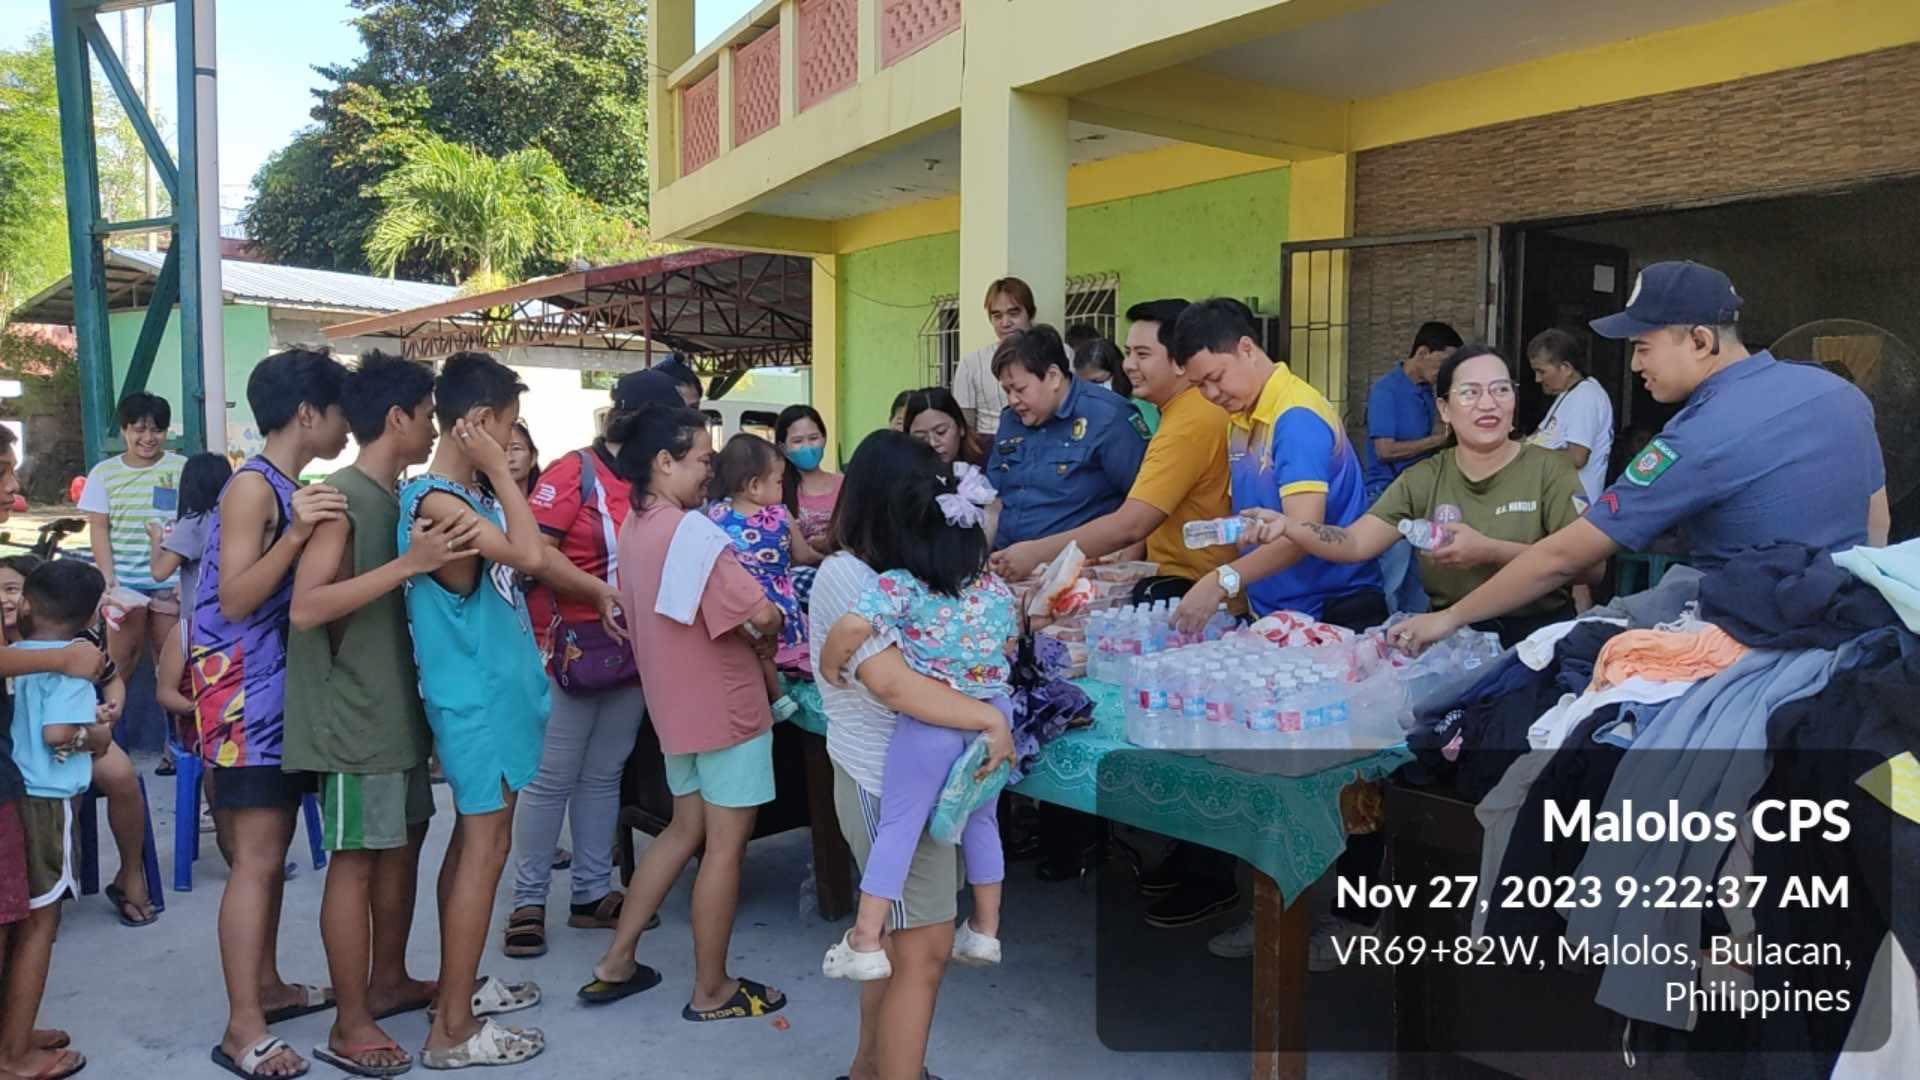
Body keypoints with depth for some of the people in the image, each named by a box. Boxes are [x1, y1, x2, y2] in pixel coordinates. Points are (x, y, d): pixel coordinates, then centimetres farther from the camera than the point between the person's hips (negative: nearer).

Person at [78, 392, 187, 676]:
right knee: (122, 654, 6)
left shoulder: (181, 468, 1)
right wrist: (108, 577, -7)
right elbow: (99, 528, 4)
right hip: (124, 579, 1)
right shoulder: (104, 473, 5)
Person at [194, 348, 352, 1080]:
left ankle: (268, 987, 27)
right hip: (244, 695, -9)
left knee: (270, 853, 15)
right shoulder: (253, 486, -14)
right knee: (257, 861, -7)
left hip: (280, 689, 9)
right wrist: (294, 536, -31)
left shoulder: (291, 489, 12)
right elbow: (235, 600, -21)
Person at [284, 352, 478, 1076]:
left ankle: (389, 982, 31)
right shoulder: (342, 496, -16)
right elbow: (305, 608, -25)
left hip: (398, 705, 9)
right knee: (356, 858, -2)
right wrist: (409, 564, -31)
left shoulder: (398, 498, 11)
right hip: (357, 712, -9)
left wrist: (441, 556, 4)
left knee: (403, 841, 16)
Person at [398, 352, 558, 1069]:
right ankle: (453, 1029, 5)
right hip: (474, 694, -10)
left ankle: (456, 988, 30)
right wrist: (499, 470, -22)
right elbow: (530, 556, -30)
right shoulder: (437, 501, -21)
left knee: (474, 841, 17)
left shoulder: (475, 492, 8)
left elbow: (534, 555, 18)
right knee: (485, 848, -4)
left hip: (494, 684, 10)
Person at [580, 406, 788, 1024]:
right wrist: (766, 638, -2)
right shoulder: (691, 530, -22)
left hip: (677, 702, 9)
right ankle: (711, 991, 16)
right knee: (725, 845, 4)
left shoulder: (634, 527, 6)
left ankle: (616, 964, 25)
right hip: (726, 704, -9)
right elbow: (761, 613, -27)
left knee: (685, 829, 21)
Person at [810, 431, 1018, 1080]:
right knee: (924, 952, -5)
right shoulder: (844, 576, -19)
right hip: (886, 783, -10)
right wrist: (990, 718, -24)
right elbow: (894, 684, -29)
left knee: (901, 936, 20)